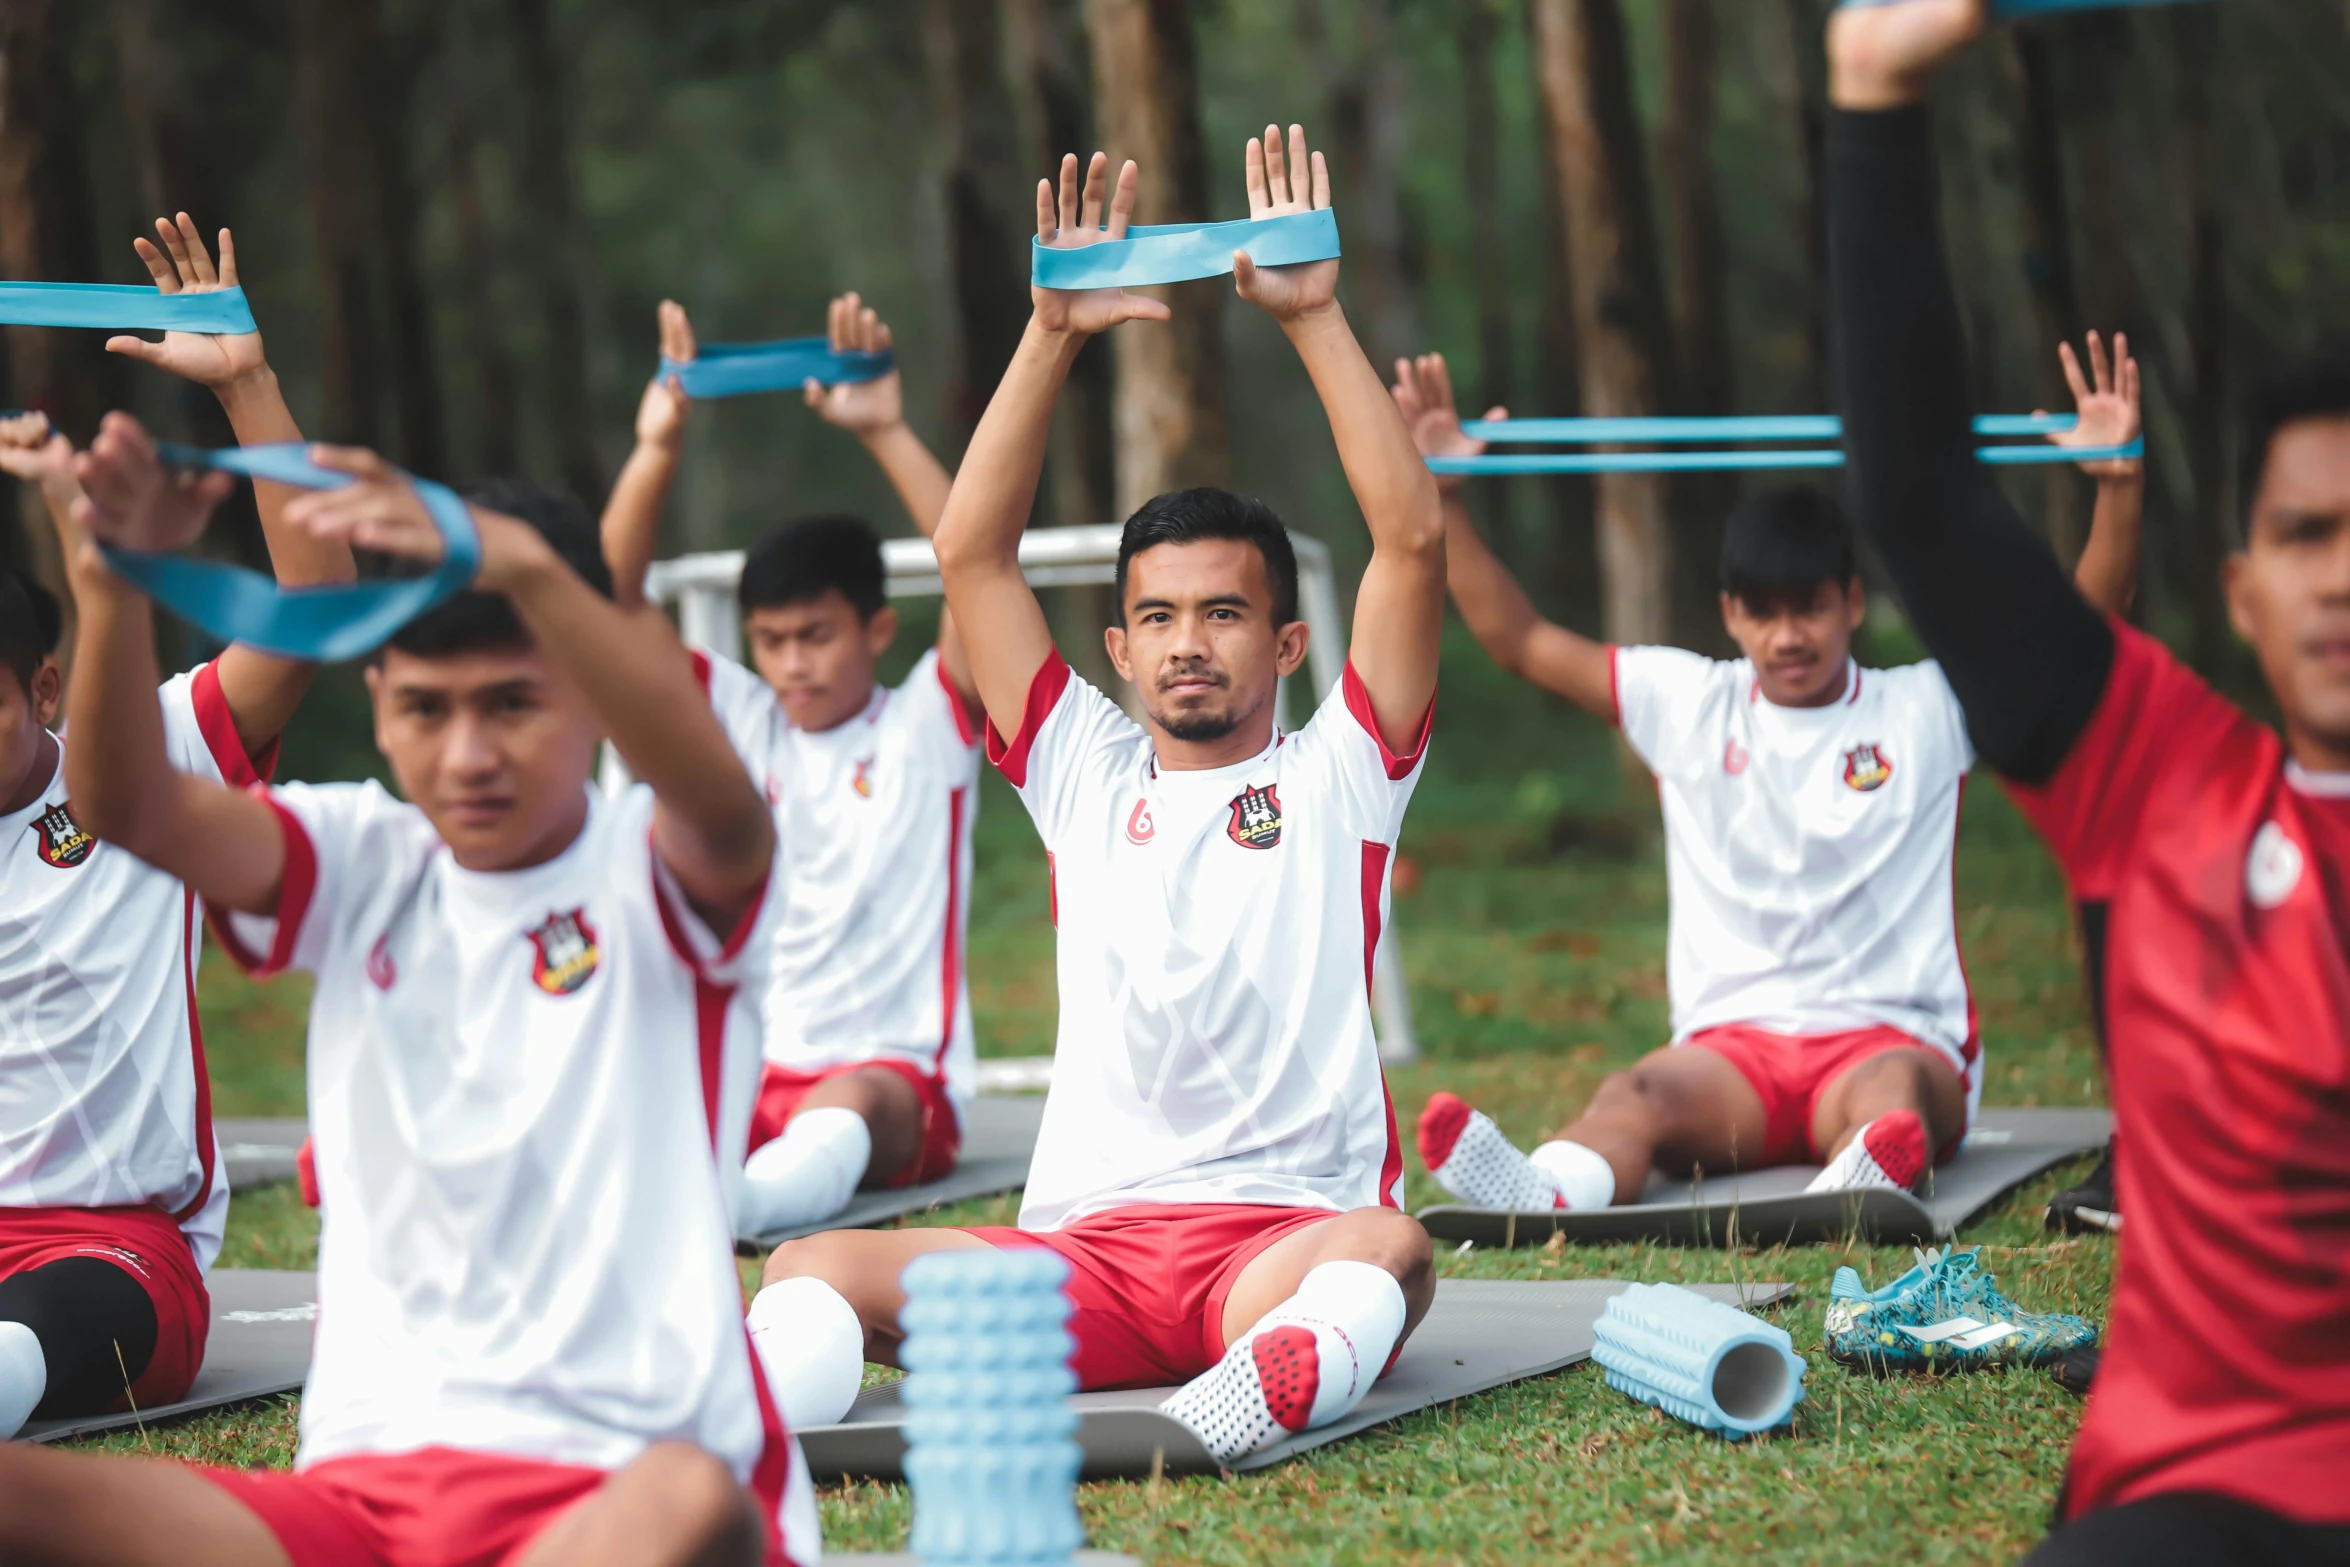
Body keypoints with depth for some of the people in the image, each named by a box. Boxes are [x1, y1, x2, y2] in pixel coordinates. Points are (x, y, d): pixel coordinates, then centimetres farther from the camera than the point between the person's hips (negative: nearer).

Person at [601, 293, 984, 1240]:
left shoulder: (925, 725, 4)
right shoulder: (740, 722, 14)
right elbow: (611, 605, 5)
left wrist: (887, 435, -20)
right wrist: (657, 449, -7)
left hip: (894, 1069, -5)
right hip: (750, 1074, 5)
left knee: (843, 1114, -38)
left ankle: (705, 1213, -69)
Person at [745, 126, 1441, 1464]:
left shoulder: (1337, 778, 14)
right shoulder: (1087, 776, 21)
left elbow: (1414, 541, 3)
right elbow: (972, 554, 14)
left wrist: (1313, 317, 1)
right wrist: (1055, 335, 7)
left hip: (1285, 1237, -2)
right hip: (1086, 1242, 2)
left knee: (1387, 1250, -38)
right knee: (815, 1267, -25)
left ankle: (1282, 1378, -67)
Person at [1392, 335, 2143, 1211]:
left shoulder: (1925, 710, 9)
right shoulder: (1687, 706, 16)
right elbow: (1517, 642, 15)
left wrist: (2118, 486, -10)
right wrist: (1439, 498, 7)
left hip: (1892, 1036, -1)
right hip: (1734, 1045, 1)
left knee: (1894, 1088, -39)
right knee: (1640, 1093, -34)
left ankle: (1858, 1191, -73)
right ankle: (1541, 1196, -66)